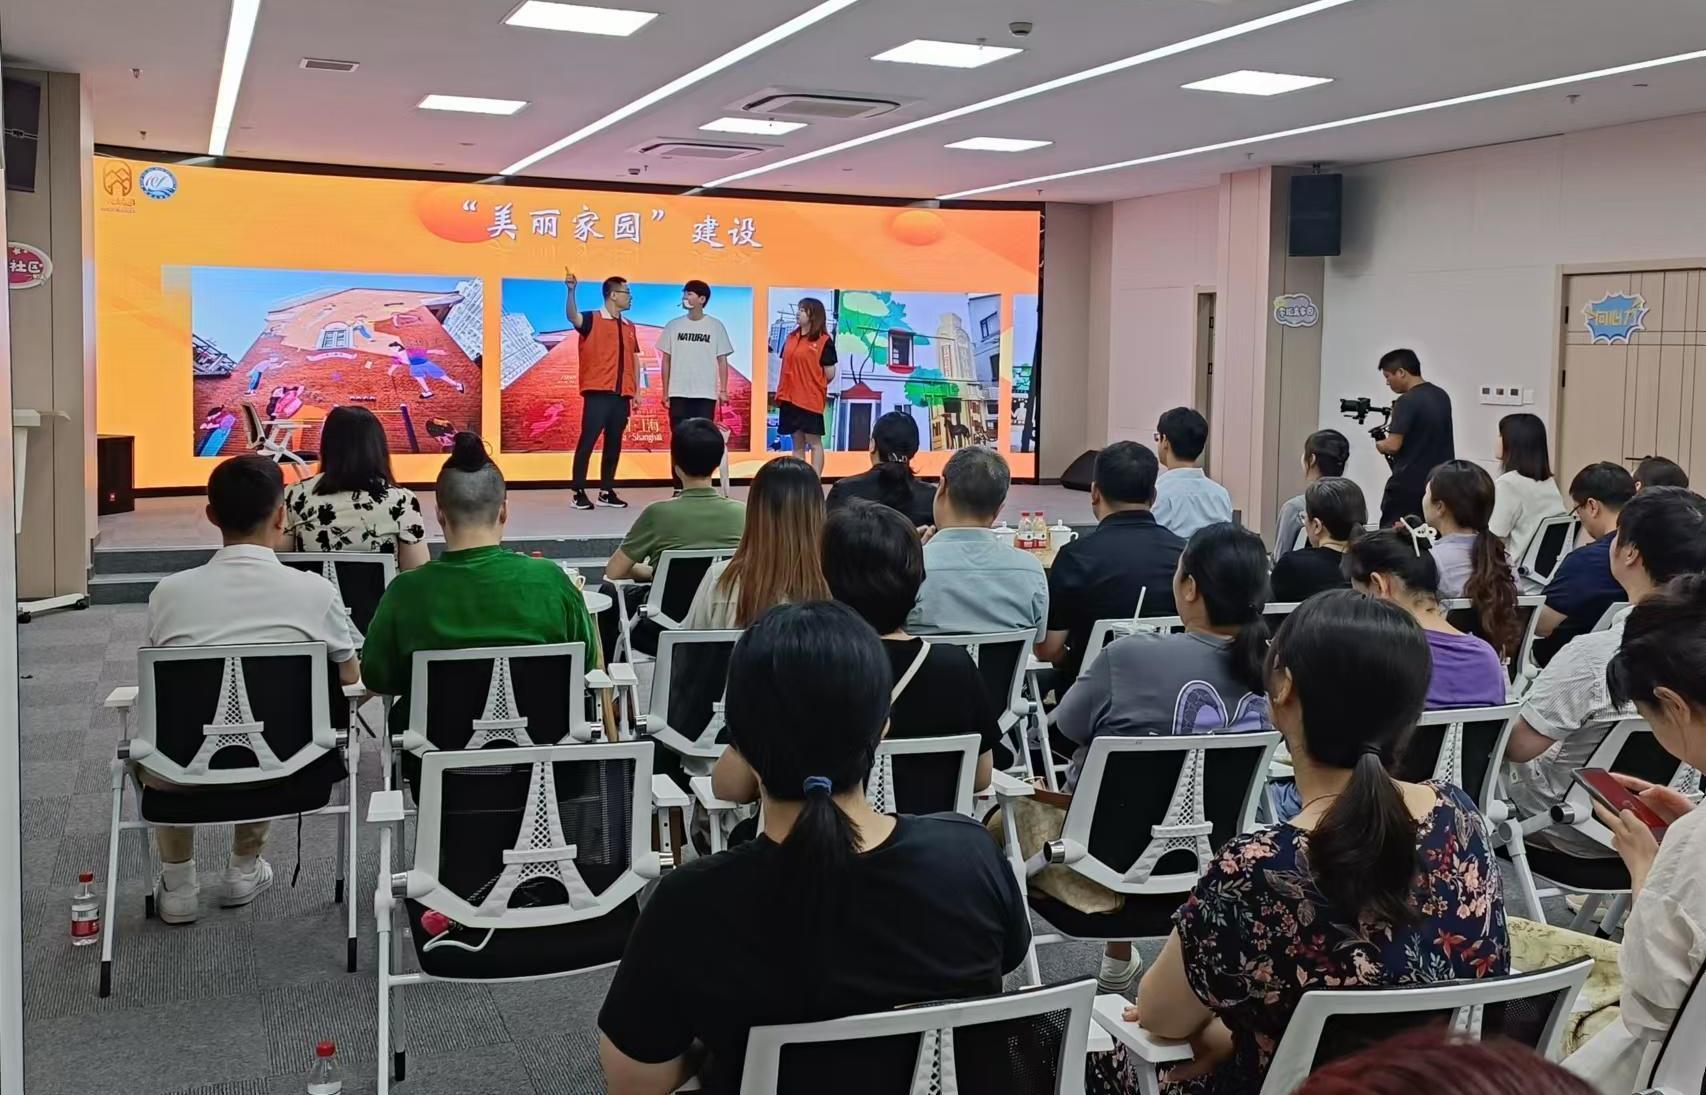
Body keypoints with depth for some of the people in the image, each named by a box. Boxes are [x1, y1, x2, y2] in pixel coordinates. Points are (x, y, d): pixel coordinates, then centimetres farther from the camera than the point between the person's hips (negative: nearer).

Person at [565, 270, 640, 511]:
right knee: (587, 441, -5)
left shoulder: (629, 327, 16)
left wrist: (636, 391, 13)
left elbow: (634, 360, 20)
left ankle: (606, 491, 16)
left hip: (622, 396, 6)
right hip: (598, 394, -6)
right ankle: (579, 493, -1)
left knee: (614, 444, 9)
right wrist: (571, 291, -40)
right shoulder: (592, 320, -3)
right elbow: (572, 316, -24)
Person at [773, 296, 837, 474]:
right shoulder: (791, 337, 12)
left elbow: (830, 374, -6)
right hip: (790, 398, 6)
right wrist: (782, 390, 9)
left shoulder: (824, 341, -7)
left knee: (814, 442, -1)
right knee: (797, 443, 11)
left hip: (811, 399, -6)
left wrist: (814, 385, 7)